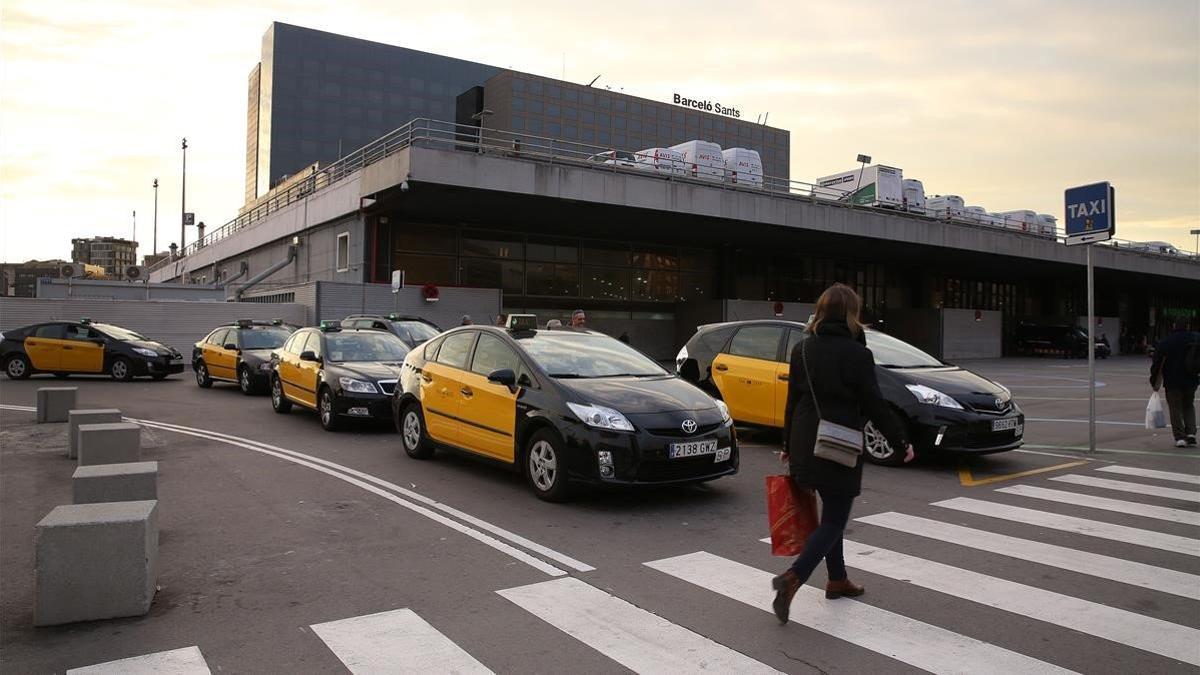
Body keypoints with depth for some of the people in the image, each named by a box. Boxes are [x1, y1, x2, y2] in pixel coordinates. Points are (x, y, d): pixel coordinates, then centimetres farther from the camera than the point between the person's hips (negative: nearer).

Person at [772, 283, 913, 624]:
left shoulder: (802, 349, 5)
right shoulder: (857, 353, -12)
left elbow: (793, 400, 8)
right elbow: (874, 405, -9)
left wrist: (789, 445, 17)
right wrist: (902, 441, 3)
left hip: (805, 444, 6)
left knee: (830, 512, 21)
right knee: (835, 519, 2)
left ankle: (837, 580, 32)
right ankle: (792, 577, -13)